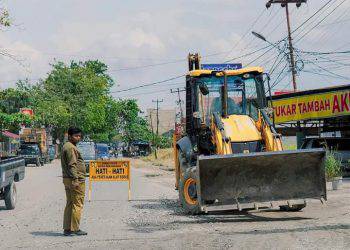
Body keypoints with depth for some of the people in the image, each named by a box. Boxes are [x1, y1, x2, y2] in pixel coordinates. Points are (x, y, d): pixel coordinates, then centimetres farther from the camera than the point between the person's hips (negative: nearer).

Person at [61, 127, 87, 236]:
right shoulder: (71, 148, -14)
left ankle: (67, 229, 14)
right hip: (77, 180, -10)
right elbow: (72, 165, -21)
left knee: (69, 204, 12)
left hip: (67, 179, 10)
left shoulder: (66, 146, 19)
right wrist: (75, 179, -23)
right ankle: (75, 229, -5)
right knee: (77, 204, -6)